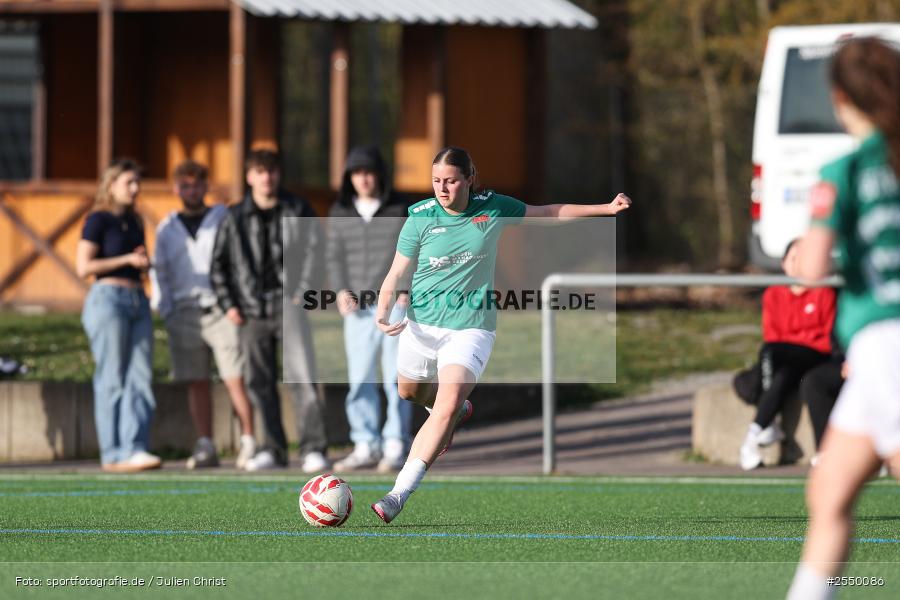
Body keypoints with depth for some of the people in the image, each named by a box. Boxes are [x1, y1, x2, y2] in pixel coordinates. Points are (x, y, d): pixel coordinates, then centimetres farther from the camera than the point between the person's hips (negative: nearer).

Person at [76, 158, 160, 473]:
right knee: (112, 381, -5)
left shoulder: (134, 222, 17)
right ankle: (113, 455, -3)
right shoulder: (98, 220, -4)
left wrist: (146, 263, 5)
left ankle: (134, 449, -6)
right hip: (108, 298, -7)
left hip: (138, 302, 7)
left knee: (141, 378, -3)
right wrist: (128, 259, -11)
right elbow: (83, 266, -12)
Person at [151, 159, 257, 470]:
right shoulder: (167, 228, 15)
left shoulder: (225, 219, 7)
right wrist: (165, 310, 4)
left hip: (222, 311, -3)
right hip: (185, 313, 3)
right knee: (196, 383, 2)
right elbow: (160, 272, 16)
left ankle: (248, 444, -6)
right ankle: (205, 448, 4)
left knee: (235, 379, -9)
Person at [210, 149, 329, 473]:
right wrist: (228, 304, 4)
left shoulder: (297, 210, 6)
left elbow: (315, 250, 2)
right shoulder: (235, 218, 8)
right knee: (259, 382, 4)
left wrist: (303, 294, -7)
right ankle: (273, 449, 13)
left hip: (289, 304, -3)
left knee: (302, 376, -13)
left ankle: (313, 449, -16)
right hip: (253, 310, 3)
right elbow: (218, 264, 12)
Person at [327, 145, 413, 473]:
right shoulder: (340, 213, 10)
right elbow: (335, 257, 12)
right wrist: (341, 291, -3)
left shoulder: (401, 210, 1)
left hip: (396, 303, -3)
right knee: (359, 378, 1)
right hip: (358, 309, 3)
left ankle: (395, 446, -1)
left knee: (396, 378, -4)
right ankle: (366, 446, 6)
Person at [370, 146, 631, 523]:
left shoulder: (493, 208, -6)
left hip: (470, 326, -2)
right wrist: (383, 312, -22)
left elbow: (547, 213, 10)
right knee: (409, 392, 22)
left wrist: (605, 209, 8)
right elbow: (397, 273, -4)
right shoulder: (420, 218, -9)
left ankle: (400, 493, -23)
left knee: (446, 407, -20)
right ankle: (459, 410, 57)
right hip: (422, 323, 2)